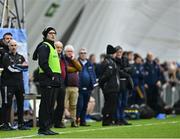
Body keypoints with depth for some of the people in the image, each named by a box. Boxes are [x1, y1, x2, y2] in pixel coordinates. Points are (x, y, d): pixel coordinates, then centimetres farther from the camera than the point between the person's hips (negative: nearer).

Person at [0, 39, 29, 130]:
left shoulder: (20, 57, 16)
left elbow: (26, 67, 2)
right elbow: (11, 68, -14)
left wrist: (16, 66, -11)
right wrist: (21, 66, -2)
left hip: (19, 83, 6)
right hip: (8, 84, -6)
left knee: (20, 104, 7)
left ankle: (21, 124, 13)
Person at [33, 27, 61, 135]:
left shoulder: (53, 47, 22)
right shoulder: (44, 47, -8)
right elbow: (43, 63, -19)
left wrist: (58, 77, 14)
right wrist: (52, 75, -19)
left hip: (54, 80, 10)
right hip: (47, 79, -10)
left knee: (51, 105, 11)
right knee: (46, 104, -9)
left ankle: (47, 127, 15)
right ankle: (43, 128, -7)